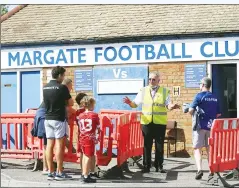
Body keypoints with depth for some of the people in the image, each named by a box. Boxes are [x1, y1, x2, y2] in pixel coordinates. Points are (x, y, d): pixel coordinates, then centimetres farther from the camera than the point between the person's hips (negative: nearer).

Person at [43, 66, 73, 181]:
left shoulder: (45, 87, 8)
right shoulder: (62, 87, -11)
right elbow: (70, 103, -2)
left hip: (48, 118, 6)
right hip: (59, 119, -6)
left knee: (50, 145, 6)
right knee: (59, 145, -2)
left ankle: (51, 172, 8)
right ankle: (59, 173, 0)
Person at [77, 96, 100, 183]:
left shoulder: (80, 116, 7)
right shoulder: (94, 115, -7)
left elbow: (80, 128, 11)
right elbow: (98, 127, 0)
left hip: (82, 139, 6)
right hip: (90, 139, -6)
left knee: (85, 155, 19)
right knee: (89, 157, -3)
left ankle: (84, 173, 29)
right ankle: (86, 176, -4)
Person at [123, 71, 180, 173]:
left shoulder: (164, 91, 6)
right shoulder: (143, 91, 9)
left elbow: (168, 105, -2)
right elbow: (135, 104, 7)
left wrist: (172, 106, -24)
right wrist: (129, 102, -14)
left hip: (160, 123, -1)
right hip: (146, 122, 1)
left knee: (160, 145, 5)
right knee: (147, 145, 3)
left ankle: (159, 166, 15)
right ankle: (146, 166, 11)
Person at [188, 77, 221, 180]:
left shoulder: (199, 95, -9)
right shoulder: (215, 98, 8)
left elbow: (191, 110, -14)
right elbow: (218, 114, 12)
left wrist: (192, 113, 7)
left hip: (200, 125, -5)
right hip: (211, 126, 5)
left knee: (197, 149, -1)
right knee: (209, 149, 14)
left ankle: (199, 170, -17)